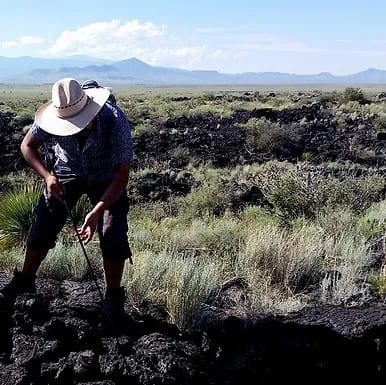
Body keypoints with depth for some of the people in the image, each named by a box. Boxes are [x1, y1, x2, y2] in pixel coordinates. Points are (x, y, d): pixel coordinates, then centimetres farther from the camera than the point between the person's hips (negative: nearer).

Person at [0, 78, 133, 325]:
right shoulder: (53, 118, -28)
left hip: (107, 178, -2)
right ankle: (25, 281, 21)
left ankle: (114, 296, 5)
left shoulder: (115, 121, -37)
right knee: (43, 224, -1)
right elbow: (28, 145, -8)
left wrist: (96, 212, -38)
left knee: (113, 233, -14)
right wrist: (47, 176, -24)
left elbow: (122, 174, -31)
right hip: (69, 172, 3)